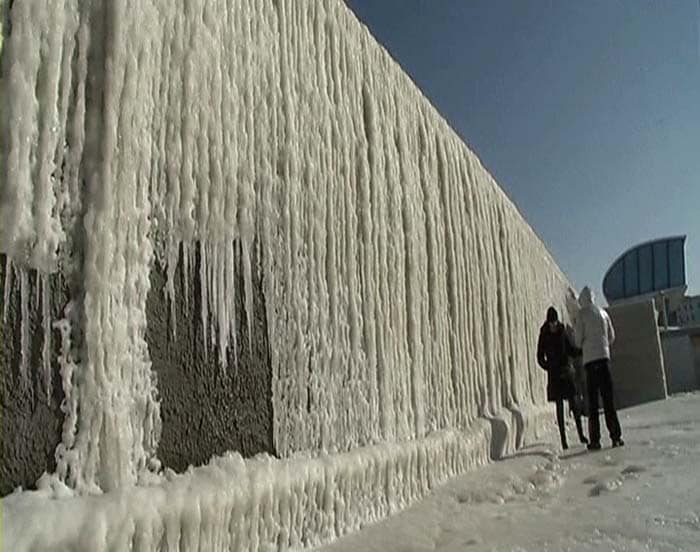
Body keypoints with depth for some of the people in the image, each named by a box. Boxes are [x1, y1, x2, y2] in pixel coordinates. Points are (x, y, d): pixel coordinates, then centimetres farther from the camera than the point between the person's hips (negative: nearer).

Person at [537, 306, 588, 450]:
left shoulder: (562, 332, 4)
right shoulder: (544, 336, -3)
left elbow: (571, 350, 13)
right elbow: (540, 358, -1)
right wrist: (551, 369, -10)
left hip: (567, 372, 2)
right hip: (554, 375, -2)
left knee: (574, 403, -1)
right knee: (559, 406, 0)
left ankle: (581, 434, 12)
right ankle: (563, 439, 4)